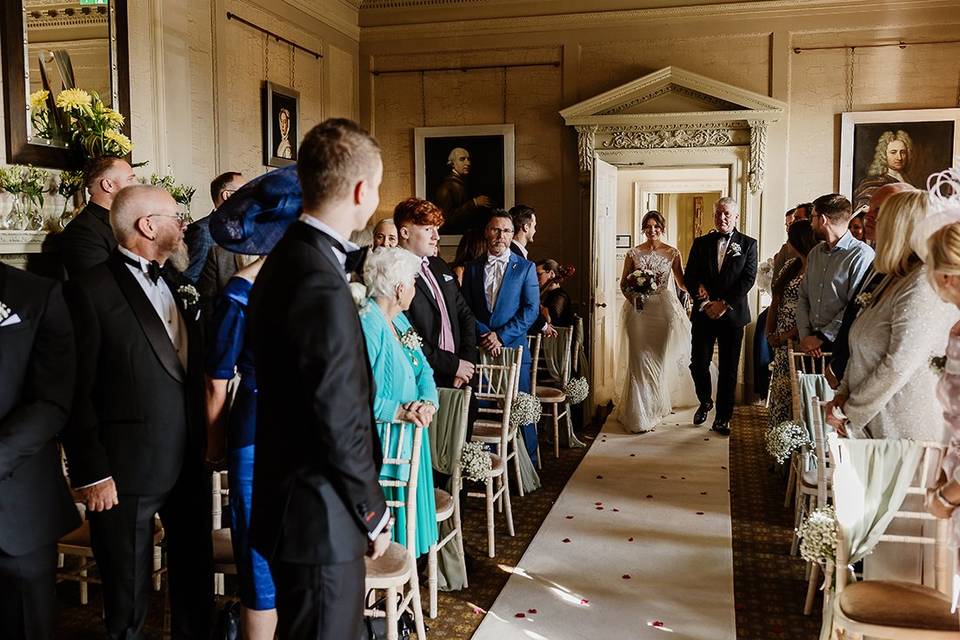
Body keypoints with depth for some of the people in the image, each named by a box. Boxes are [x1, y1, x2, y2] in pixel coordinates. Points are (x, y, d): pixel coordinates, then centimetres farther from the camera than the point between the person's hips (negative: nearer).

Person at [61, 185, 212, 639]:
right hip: (126, 474, -6)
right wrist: (91, 474, -15)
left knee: (197, 578, 19)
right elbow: (76, 393, -13)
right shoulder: (91, 291, -11)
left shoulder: (179, 286, 10)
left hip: (189, 466, 6)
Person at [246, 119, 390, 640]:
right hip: (320, 518, -10)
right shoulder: (321, 285, -25)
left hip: (292, 499, 10)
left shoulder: (289, 256, 7)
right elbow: (338, 424, -21)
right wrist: (373, 512, -10)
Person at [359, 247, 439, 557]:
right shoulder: (366, 325, -19)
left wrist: (428, 402, -10)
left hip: (409, 438, 9)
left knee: (408, 514, 14)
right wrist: (400, 410, -28)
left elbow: (423, 370, 10)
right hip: (381, 442, -9)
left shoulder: (399, 320, 12)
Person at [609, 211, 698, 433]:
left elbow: (682, 283, 7)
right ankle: (639, 413, 8)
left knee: (660, 359, 5)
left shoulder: (672, 253, 3)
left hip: (663, 310, 0)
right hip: (639, 310, 0)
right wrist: (632, 293, -12)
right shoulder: (634, 253, 4)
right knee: (639, 359, -1)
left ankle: (655, 407, 22)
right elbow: (623, 283, 7)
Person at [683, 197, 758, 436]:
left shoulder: (748, 244, 3)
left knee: (729, 369, 3)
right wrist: (703, 302, -12)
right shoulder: (700, 243, 8)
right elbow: (689, 277, 3)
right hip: (704, 314, 1)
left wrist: (724, 304, -14)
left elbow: (748, 279, -5)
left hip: (732, 315, -1)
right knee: (698, 364, 1)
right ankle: (705, 402, 28)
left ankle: (722, 418, 14)